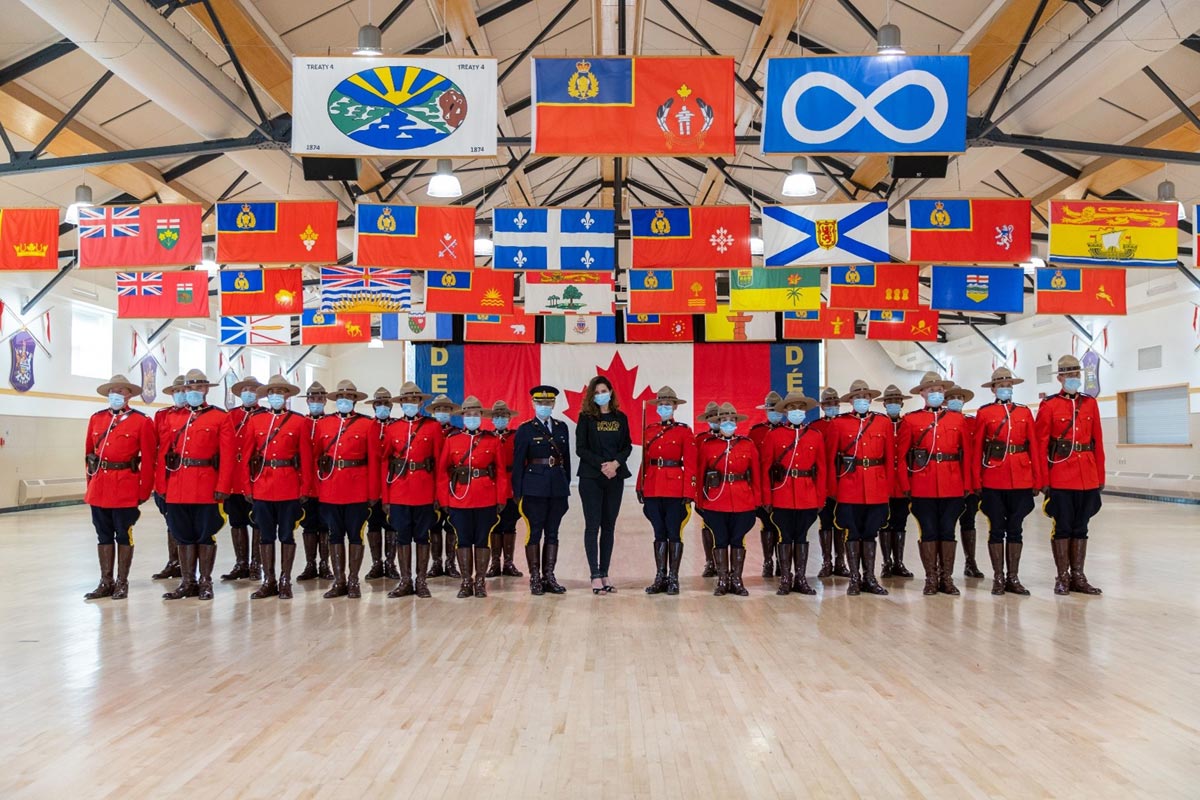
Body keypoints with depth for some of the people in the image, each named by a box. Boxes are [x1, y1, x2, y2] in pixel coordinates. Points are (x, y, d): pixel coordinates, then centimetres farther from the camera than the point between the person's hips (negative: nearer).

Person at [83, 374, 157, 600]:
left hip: (126, 489, -4)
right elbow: (88, 452, 15)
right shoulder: (96, 419, 9)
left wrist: (144, 491, -6)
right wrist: (92, 481, 12)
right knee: (104, 536, 11)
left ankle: (122, 583, 13)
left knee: (124, 535, 4)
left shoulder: (141, 421, -4)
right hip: (99, 488, 4)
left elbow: (148, 460, -5)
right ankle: (106, 582, 19)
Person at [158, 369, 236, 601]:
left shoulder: (220, 418, -1)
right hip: (177, 489, 4)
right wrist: (162, 486, 3)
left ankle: (205, 582, 13)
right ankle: (187, 582, 19)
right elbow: (163, 454, 9)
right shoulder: (172, 419, 12)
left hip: (207, 488, -4)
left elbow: (228, 456, -7)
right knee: (183, 536, 10)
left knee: (206, 535, 3)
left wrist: (222, 487, -13)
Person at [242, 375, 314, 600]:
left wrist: (305, 488, -5)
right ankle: (268, 581, 17)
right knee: (265, 536, 8)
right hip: (262, 487, 2)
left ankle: (285, 581, 13)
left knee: (287, 535, 4)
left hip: (290, 488, -2)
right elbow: (246, 457, 5)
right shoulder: (255, 421, 6)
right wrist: (247, 487, 0)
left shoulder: (299, 422, 1)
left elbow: (306, 458, -1)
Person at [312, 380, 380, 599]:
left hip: (357, 490, -2)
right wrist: (314, 488, -1)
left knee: (355, 534, 4)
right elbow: (315, 456, 6)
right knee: (335, 535, 9)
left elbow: (373, 460, -2)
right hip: (329, 490, 3)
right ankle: (339, 581, 17)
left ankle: (353, 581, 13)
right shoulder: (323, 423, 8)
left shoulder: (367, 424, 0)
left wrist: (373, 493, -6)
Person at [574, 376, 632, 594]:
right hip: (591, 478, -3)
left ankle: (604, 574, 12)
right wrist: (602, 464, -15)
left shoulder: (621, 418, 8)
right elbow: (580, 448, -5)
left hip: (615, 477, 3)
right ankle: (595, 576, -2)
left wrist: (615, 463, -11)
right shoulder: (586, 417, -1)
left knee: (609, 526, 6)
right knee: (593, 525, -4)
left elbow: (628, 446, 6)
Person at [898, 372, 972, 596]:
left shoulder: (957, 420, 9)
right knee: (928, 532, 3)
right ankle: (931, 579, 12)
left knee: (947, 532, 5)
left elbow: (966, 455, 8)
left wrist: (967, 485, 2)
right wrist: (906, 486, -4)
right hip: (923, 488, -1)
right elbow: (902, 457, 1)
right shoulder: (910, 420, 3)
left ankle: (947, 578, 14)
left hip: (952, 487, 2)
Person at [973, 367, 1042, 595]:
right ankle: (998, 578, 11)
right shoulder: (984, 413, 3)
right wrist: (976, 481, -5)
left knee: (1015, 529, 7)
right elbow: (977, 449, 1)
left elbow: (1035, 447, 7)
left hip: (1021, 480, 2)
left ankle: (1013, 577, 14)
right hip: (993, 481, -2)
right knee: (996, 529, 3)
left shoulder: (1025, 412, 9)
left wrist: (1038, 480, 2)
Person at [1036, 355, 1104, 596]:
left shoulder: (1090, 403, 9)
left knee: (1081, 527, 9)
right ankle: (1062, 577, 10)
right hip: (1060, 476, -4)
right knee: (1062, 526, 1)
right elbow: (1041, 446, -5)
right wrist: (1042, 480, -8)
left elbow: (1098, 442, 10)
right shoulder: (1049, 405, -3)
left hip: (1087, 477, 4)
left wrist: (1100, 476, 6)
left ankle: (1078, 577, 17)